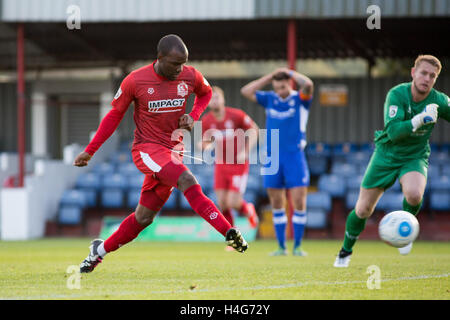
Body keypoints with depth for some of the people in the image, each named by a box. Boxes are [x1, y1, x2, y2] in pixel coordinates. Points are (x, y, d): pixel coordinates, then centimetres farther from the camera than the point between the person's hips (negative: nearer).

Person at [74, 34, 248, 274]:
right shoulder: (135, 81, -9)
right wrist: (90, 151, 5)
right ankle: (229, 233, -33)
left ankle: (100, 251, 24)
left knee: (144, 217, 5)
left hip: (173, 151, 4)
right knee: (187, 181, -29)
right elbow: (114, 115, 3)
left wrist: (193, 116, 1)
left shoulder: (191, 77, -2)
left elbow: (206, 93, 22)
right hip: (146, 148, -4)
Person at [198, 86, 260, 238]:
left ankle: (248, 210, 26)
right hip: (221, 165, 4)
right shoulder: (206, 121, -5)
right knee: (222, 204, -3)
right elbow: (206, 142, 9)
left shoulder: (236, 115, -15)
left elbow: (254, 130, -5)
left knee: (233, 203, -12)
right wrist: (204, 144, -17)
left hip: (239, 164, -3)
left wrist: (245, 151, -16)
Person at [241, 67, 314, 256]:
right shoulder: (270, 99, 10)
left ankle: (297, 246, 0)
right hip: (272, 158, 3)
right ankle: (281, 247, 9)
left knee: (299, 202, -8)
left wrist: (290, 73, -5)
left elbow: (308, 85, -20)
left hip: (295, 156, -3)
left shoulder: (300, 99, 0)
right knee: (276, 204, 3)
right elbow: (246, 91, 3)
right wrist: (269, 77, 2)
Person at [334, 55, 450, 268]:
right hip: (387, 154, 0)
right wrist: (419, 120, -42)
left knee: (414, 194, -33)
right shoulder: (396, 95, -20)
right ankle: (346, 250, 30)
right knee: (363, 210, 3)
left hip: (415, 157, 1)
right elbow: (394, 132, -30)